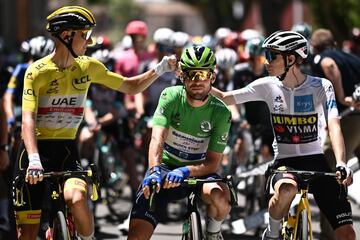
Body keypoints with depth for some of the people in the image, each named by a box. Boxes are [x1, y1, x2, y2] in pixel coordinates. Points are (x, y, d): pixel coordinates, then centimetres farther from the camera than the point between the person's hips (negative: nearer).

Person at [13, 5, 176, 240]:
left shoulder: (88, 67, 3)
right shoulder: (37, 71, -11)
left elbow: (131, 87, 12)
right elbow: (28, 119, -21)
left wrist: (160, 69, -6)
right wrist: (34, 160, -36)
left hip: (66, 150, 2)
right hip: (36, 149, -2)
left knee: (77, 198, -32)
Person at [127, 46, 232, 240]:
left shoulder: (221, 113, -12)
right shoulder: (170, 97, -12)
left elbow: (213, 162, -15)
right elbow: (157, 138, -26)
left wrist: (185, 170, -35)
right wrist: (154, 171, -44)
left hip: (197, 172, 0)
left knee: (221, 196, -34)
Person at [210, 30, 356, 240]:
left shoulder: (321, 87, -8)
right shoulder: (268, 86, -2)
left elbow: (334, 125, -21)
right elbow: (224, 98, 4)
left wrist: (341, 163, -36)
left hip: (315, 160, 0)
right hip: (284, 162, 0)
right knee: (287, 189, -38)